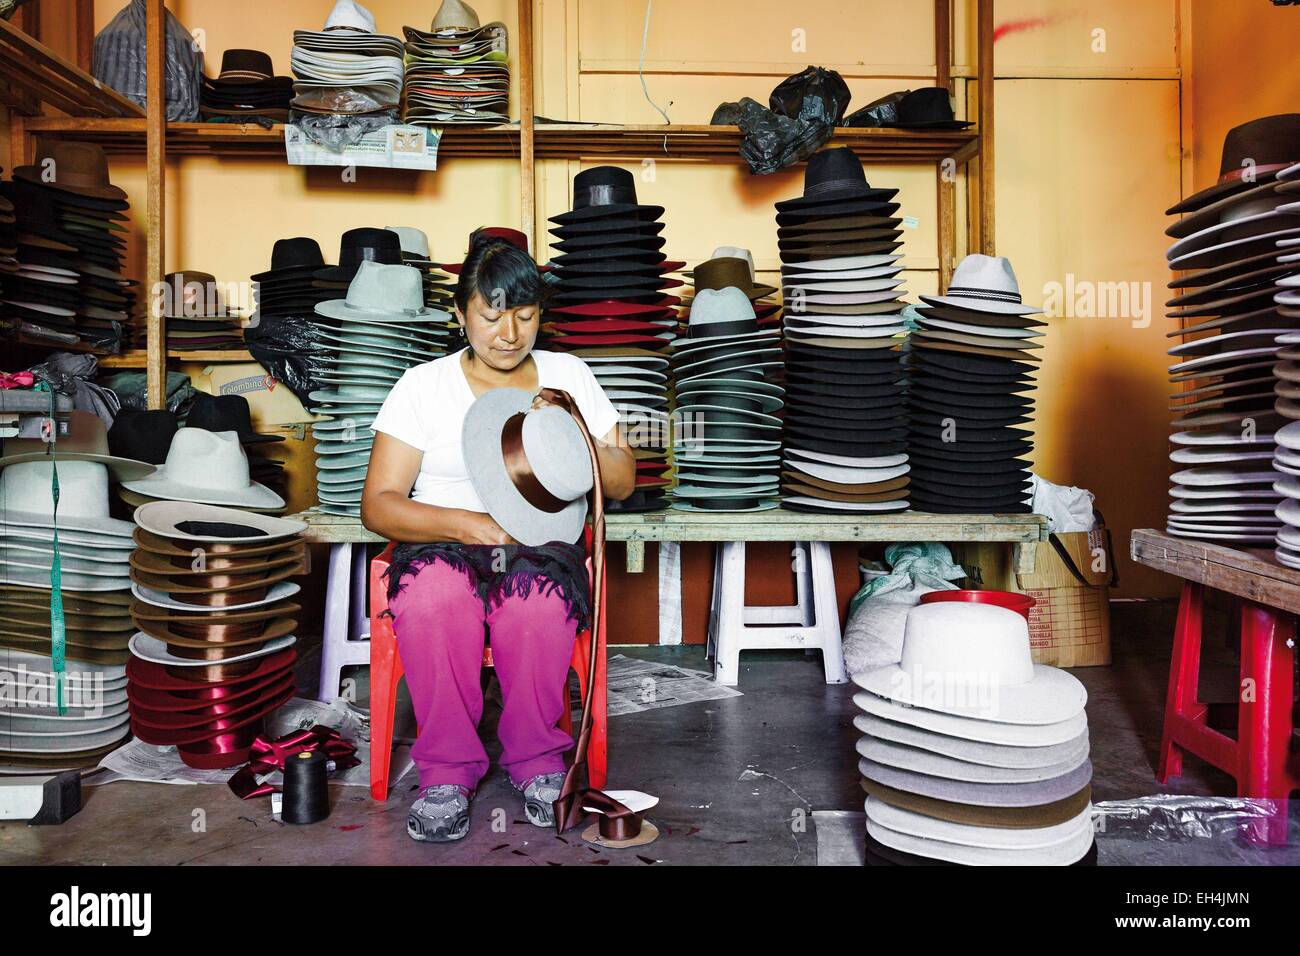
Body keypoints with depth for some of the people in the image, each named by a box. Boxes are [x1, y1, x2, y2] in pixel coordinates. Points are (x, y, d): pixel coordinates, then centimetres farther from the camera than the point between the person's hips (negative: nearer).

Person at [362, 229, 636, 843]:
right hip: (442, 544, 0)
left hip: (544, 544, 1)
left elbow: (622, 484, 9)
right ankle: (448, 771, -16)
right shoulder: (424, 385, 5)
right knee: (431, 598, -36)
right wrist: (467, 524, -19)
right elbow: (378, 505, -2)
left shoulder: (568, 376, 11)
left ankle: (537, 762, -10)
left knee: (541, 608, -35)